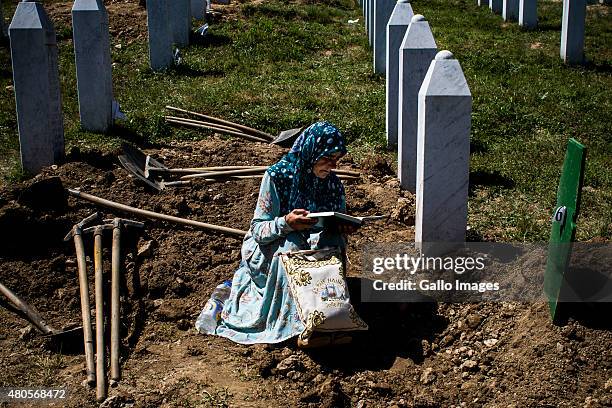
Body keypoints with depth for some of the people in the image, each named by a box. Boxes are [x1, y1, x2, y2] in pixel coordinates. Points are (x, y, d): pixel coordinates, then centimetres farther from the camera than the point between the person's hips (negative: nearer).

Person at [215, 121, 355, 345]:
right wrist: (286, 223, -37)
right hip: (267, 253, -3)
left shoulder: (334, 184, -2)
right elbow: (258, 230, -16)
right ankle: (294, 324, -30)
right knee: (290, 244, -35)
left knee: (331, 241, -26)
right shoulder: (277, 176, -15)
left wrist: (343, 228, -19)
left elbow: (337, 232, 6)